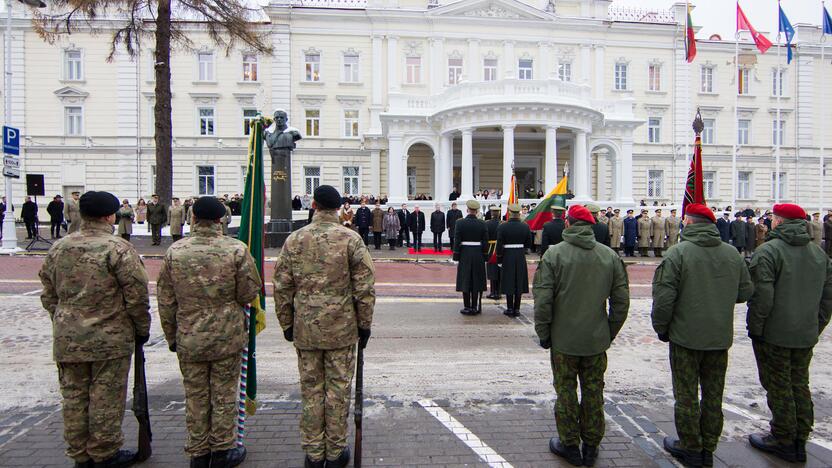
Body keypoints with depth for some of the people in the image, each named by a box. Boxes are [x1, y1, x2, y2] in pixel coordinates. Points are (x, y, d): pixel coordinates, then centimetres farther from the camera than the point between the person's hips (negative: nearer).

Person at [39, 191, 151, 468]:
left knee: (74, 398, 15)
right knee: (106, 398, 7)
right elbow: (137, 296, -13)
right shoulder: (117, 249, -14)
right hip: (110, 339, -6)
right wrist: (142, 329, 0)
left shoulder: (58, 248, 5)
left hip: (67, 340, 6)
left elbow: (48, 294, 13)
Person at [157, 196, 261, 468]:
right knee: (224, 396, 11)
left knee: (195, 397, 14)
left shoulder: (174, 252, -4)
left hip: (189, 338, 2)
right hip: (228, 337, -2)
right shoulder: (236, 250, -13)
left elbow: (165, 300, 2)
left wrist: (171, 336, 13)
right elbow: (249, 294, -8)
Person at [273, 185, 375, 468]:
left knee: (310, 390, 12)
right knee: (338, 389, 9)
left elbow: (282, 287, 3)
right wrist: (364, 325, 3)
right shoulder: (351, 239, -7)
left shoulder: (294, 239, -1)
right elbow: (365, 288, -8)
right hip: (342, 328, -2)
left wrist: (287, 324, 13)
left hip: (305, 329, 2)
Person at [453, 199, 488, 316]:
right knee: (476, 281, 8)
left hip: (464, 255, -1)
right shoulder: (482, 224, -2)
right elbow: (485, 242, 0)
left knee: (465, 280, 5)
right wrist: (485, 256, 8)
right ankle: (475, 307, 11)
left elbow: (456, 241, -7)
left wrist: (456, 256, 0)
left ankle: (467, 307, 7)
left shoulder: (460, 223, -7)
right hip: (478, 255, 1)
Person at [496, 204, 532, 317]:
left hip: (507, 257, -2)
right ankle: (517, 309, 11)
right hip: (521, 257, 2)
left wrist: (499, 258, 1)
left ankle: (510, 308, 8)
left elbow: (499, 245, -9)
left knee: (508, 283, 5)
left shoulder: (502, 227, -10)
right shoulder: (525, 226, -2)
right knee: (519, 282, 8)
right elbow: (529, 244, 3)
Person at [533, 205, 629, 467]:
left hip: (564, 339, -3)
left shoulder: (554, 254, -12)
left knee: (566, 391, 11)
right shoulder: (610, 256, -2)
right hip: (597, 340, 3)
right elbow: (622, 301, 1)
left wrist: (543, 334, -2)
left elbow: (543, 300, -14)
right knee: (593, 392, 14)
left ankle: (569, 445, 23)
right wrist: (610, 332, 12)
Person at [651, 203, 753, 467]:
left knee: (687, 396, 8)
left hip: (686, 336, -5)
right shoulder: (732, 253, 0)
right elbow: (746, 291, 9)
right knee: (713, 395, 16)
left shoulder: (678, 252, -15)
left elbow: (664, 296, -18)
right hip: (721, 337, 5)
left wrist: (661, 329, -4)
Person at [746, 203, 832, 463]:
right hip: (806, 336, 7)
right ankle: (800, 441, 24)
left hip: (774, 335, -7)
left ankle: (783, 441, 13)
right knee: (800, 385, 16)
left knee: (779, 387, 3)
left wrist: (754, 329, -10)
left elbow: (762, 296, -20)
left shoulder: (768, 251, -15)